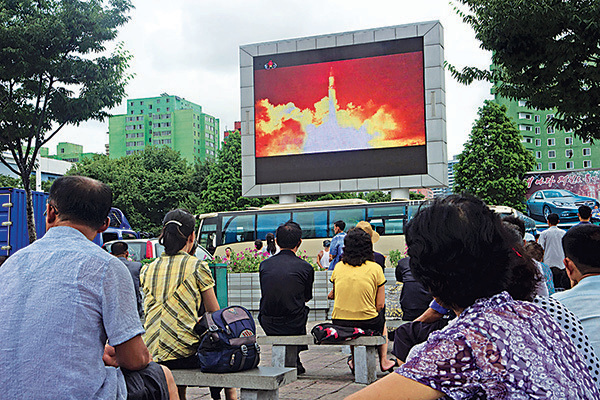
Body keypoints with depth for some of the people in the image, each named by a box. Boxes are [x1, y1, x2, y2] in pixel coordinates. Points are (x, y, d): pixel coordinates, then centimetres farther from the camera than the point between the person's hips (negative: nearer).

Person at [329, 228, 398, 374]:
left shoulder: (338, 267, 2)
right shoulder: (375, 268, -5)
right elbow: (380, 305, -3)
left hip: (339, 325, 2)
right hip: (368, 326, -2)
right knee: (381, 318, 32)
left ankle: (354, 361, 30)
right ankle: (383, 360, 37)